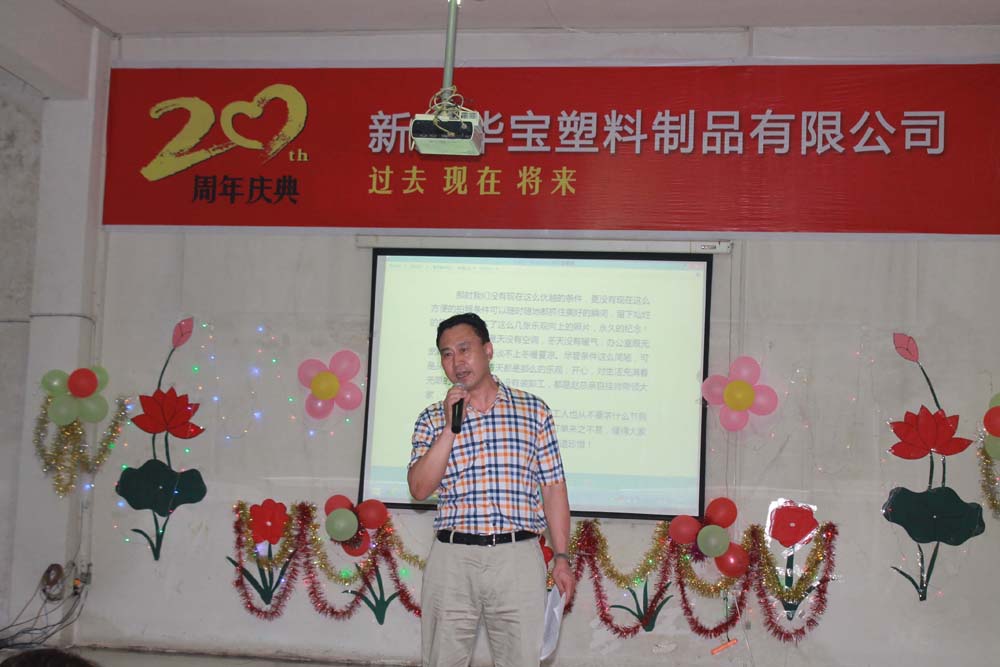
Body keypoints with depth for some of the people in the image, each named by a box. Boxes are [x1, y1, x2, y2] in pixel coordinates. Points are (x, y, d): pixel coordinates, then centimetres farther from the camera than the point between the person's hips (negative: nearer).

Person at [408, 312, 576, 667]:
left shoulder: (533, 409, 6)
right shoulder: (432, 419, 8)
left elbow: (553, 487, 7)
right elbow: (420, 489, -4)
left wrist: (561, 557, 2)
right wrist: (451, 427, -10)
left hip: (518, 556, -1)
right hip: (453, 557, 1)